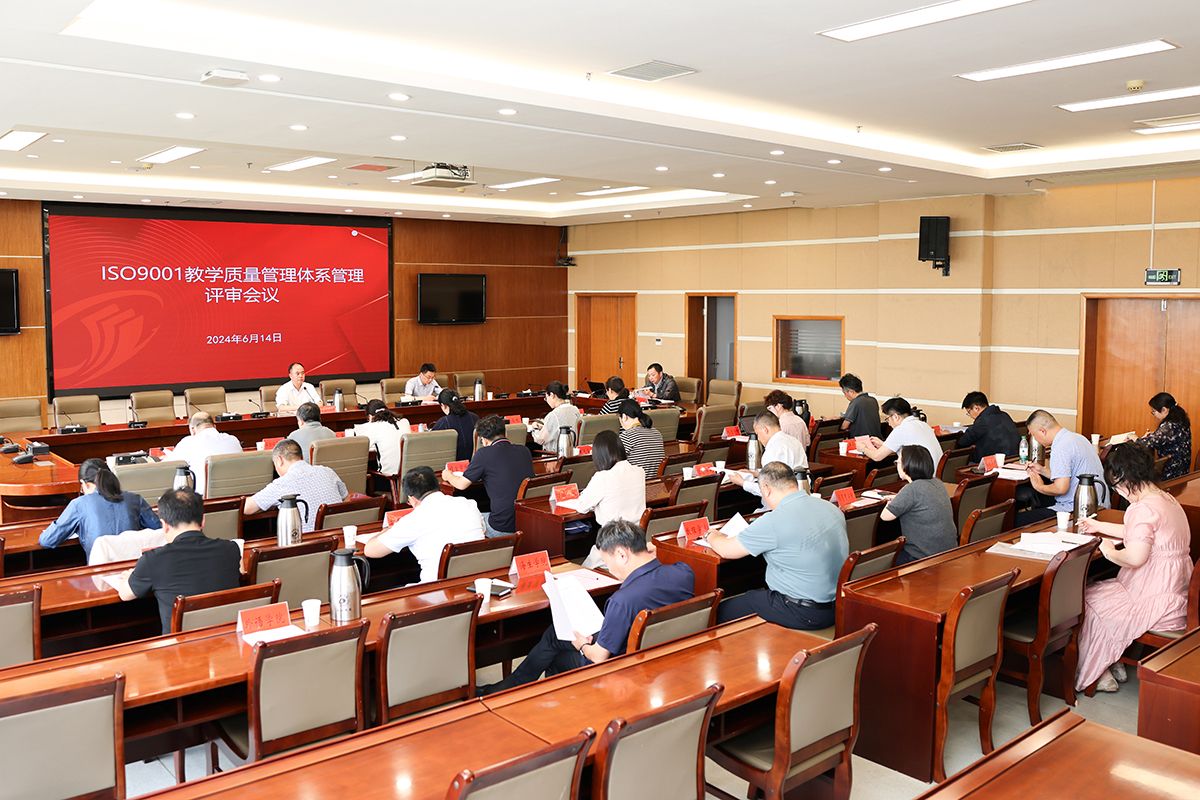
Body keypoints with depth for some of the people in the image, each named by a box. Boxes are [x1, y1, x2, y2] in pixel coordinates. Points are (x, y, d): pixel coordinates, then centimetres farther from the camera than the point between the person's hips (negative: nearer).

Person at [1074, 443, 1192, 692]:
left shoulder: (1144, 508, -23)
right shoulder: (1165, 498, 10)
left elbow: (1135, 557, -29)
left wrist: (1110, 551, -10)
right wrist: (1098, 526, 30)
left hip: (1159, 602, -10)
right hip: (1176, 591, 10)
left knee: (1089, 602, 2)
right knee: (1099, 591, 18)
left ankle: (1098, 675, 15)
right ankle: (1114, 665, 20)